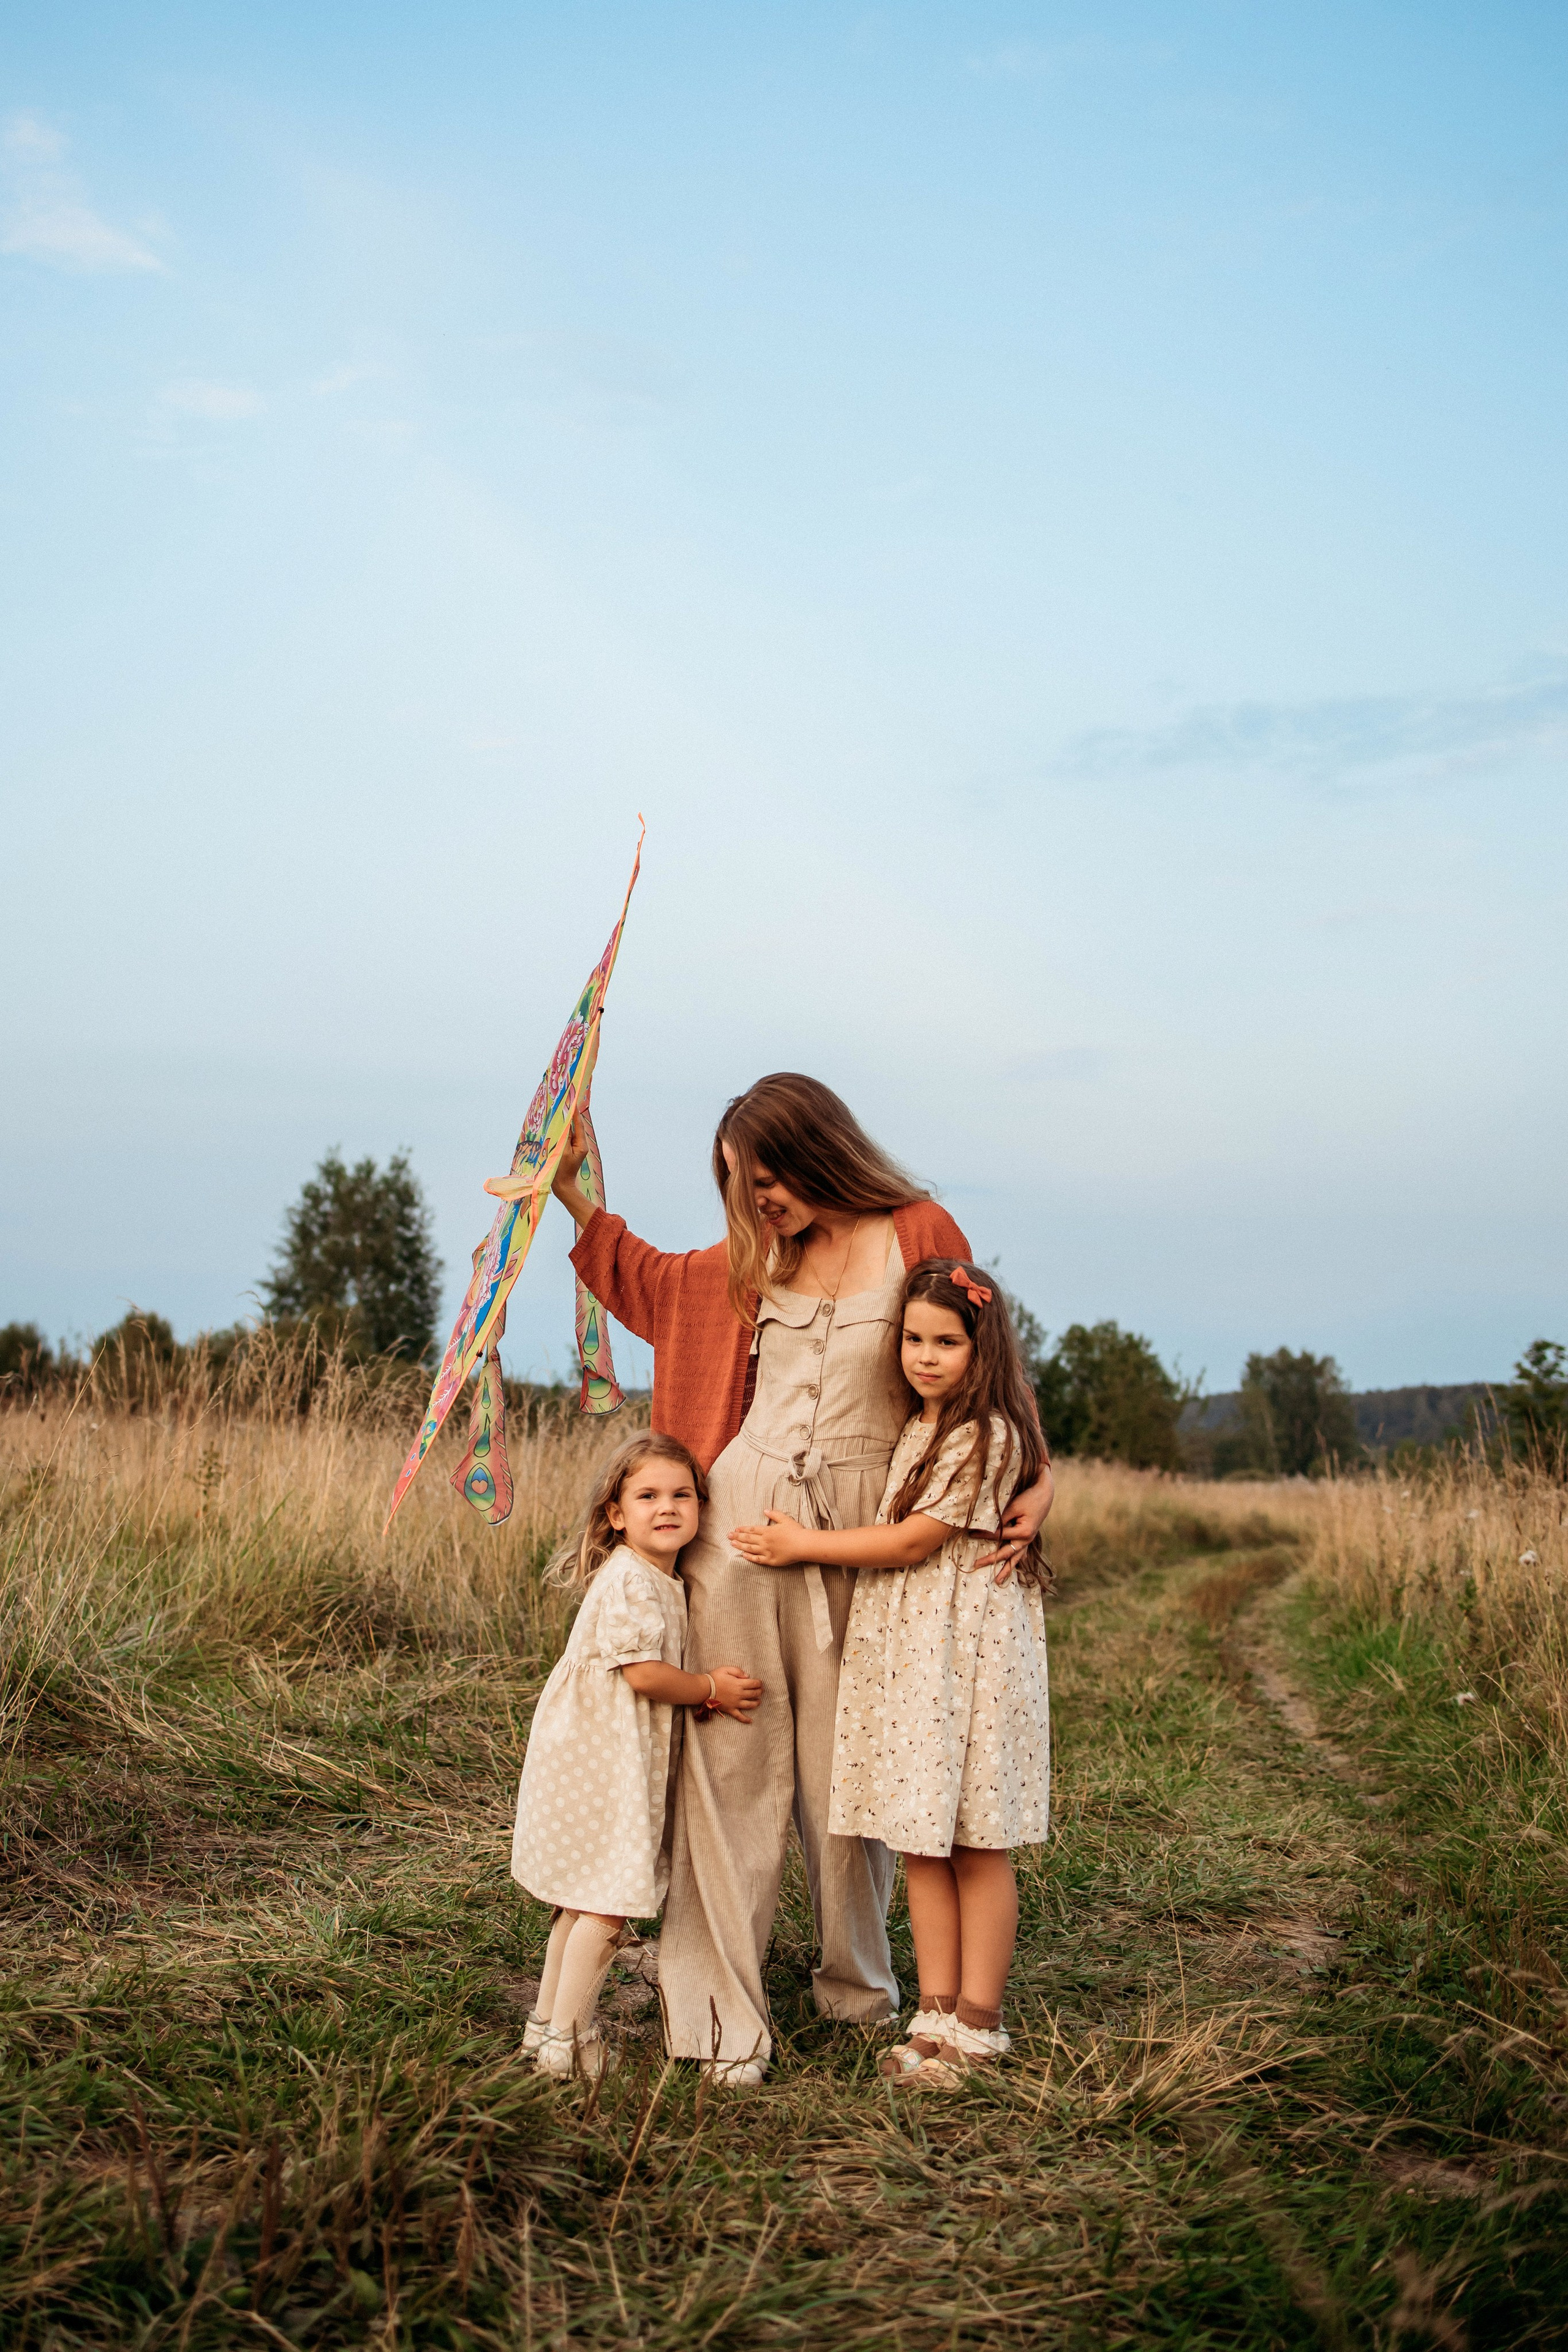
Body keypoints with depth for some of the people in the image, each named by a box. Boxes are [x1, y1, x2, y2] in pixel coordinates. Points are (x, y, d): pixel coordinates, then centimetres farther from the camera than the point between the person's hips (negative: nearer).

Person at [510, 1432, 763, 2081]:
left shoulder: (667, 1582, 13)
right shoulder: (628, 1580, -19)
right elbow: (643, 1673, -24)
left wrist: (707, 1686, -5)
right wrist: (711, 1690, -11)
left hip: (625, 1758, 10)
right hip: (597, 1759, -10)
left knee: (584, 1899, 18)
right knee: (609, 1903, -6)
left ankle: (547, 2020, 29)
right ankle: (566, 2039, 3)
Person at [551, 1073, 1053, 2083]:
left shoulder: (920, 1236, -1)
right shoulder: (753, 1259, 11)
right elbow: (647, 1284, 26)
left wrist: (1031, 1481, -10)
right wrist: (574, 1195, 18)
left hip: (862, 1530, -3)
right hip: (742, 1508, 3)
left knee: (844, 1765, 6)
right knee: (733, 1760, 1)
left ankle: (859, 1984, 29)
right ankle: (722, 2012, 7)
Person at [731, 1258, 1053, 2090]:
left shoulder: (988, 1435, -13)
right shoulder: (915, 1428, 15)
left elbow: (912, 1541, -14)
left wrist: (804, 1544, -6)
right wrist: (804, 1539, 12)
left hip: (970, 1652, -8)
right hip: (900, 1647, 8)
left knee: (975, 1844, 0)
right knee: (919, 1841, 9)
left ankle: (978, 2022, 9)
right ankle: (936, 2013, 17)